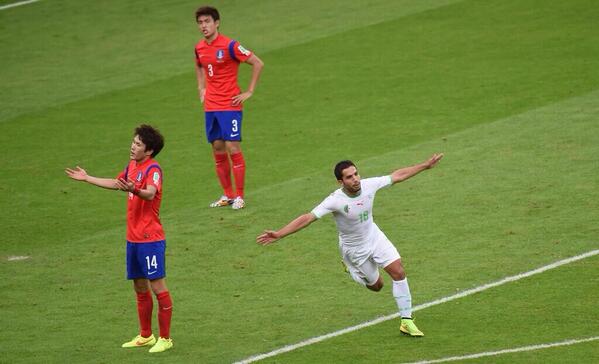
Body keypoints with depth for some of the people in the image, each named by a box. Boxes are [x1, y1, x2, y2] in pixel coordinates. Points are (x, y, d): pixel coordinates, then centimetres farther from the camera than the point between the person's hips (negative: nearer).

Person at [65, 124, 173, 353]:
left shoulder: (153, 169, -16)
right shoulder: (132, 166, 11)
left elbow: (150, 193, -35)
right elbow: (115, 183, 30)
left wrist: (134, 190, -55)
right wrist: (87, 179, 36)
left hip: (150, 239, -9)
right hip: (133, 238, 9)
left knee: (157, 287, -4)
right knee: (140, 288, 16)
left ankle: (165, 338, 2)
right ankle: (145, 336, 28)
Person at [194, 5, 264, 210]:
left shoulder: (229, 46, -13)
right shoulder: (199, 48, 7)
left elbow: (258, 63, -11)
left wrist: (249, 92, -10)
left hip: (230, 105, -6)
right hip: (210, 106, 6)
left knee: (233, 148, -7)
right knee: (218, 150, 8)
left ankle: (239, 196, 0)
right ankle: (227, 195, 17)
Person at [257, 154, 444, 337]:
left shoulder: (368, 185, -19)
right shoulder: (336, 200, -33)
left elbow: (397, 175, -5)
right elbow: (308, 218, -37)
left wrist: (426, 165, -2)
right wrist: (278, 234, -45)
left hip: (374, 236, 4)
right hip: (354, 249, -4)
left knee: (399, 272, -8)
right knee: (376, 285, 8)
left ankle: (406, 321, 6)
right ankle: (351, 270, 40)